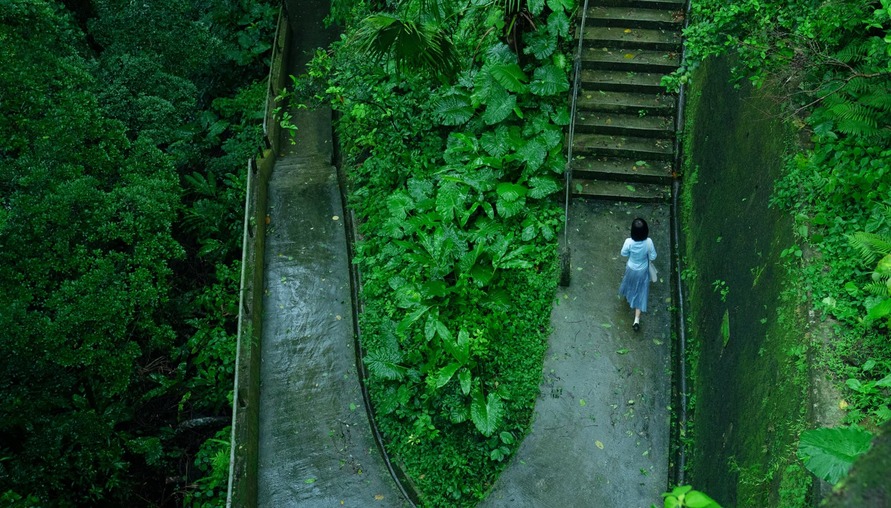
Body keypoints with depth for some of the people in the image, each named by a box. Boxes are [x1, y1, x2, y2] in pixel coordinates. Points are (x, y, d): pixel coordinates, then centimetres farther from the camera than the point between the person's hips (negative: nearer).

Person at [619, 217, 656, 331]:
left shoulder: (629, 242, -31)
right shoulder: (648, 242, -30)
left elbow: (624, 254, -11)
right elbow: (653, 257, -14)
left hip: (631, 268, 0)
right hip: (643, 270, 0)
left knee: (630, 283, 35)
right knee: (641, 293, 14)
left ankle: (627, 295, 68)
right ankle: (637, 320, 14)